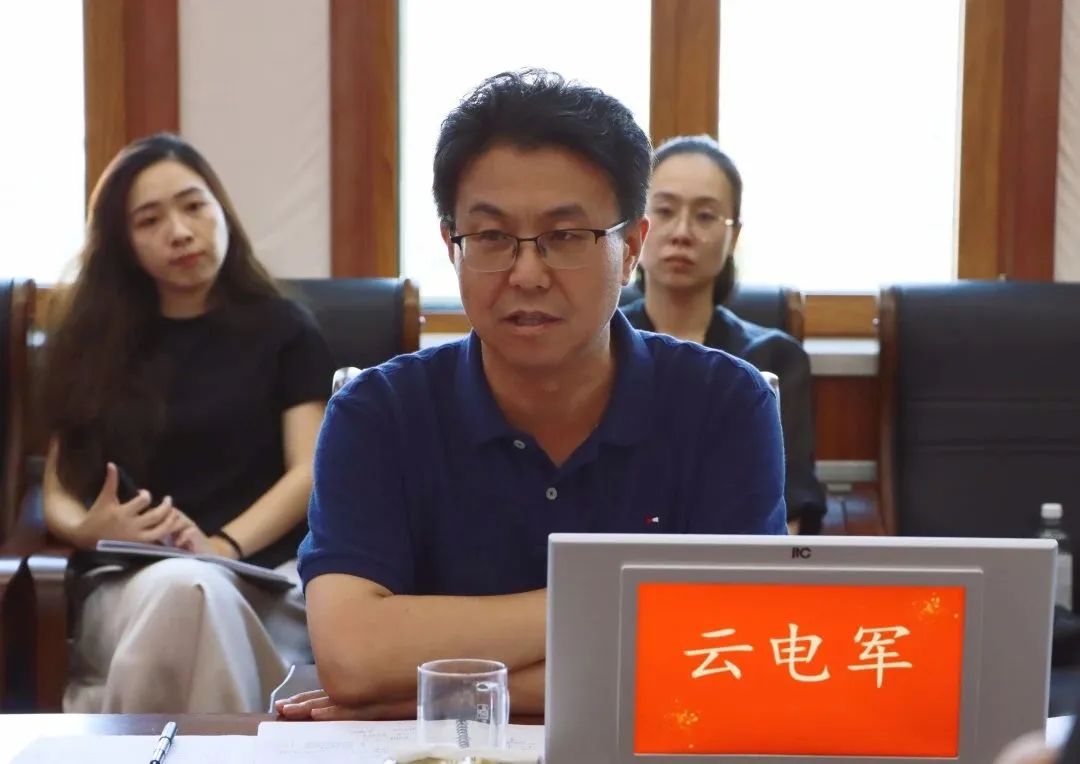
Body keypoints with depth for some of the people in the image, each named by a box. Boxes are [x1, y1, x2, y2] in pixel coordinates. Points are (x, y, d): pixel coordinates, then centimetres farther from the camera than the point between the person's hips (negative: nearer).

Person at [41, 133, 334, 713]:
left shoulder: (283, 329, 15)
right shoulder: (93, 342, 20)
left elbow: (309, 471, 3)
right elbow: (58, 491, 14)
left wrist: (224, 546, -16)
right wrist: (88, 531, -12)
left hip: (266, 579, 0)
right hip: (128, 581, 1)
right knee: (182, 590, -39)